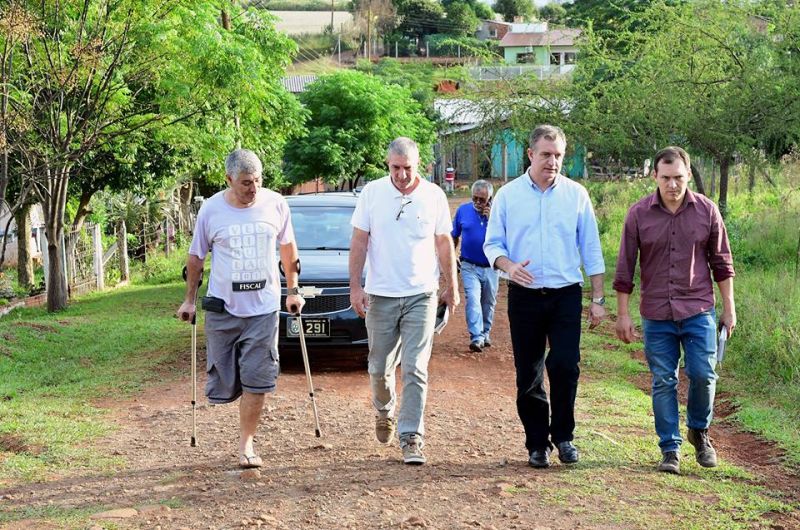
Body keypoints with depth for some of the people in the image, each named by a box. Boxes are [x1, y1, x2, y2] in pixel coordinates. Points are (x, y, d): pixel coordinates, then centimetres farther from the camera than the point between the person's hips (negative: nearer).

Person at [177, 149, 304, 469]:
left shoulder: (275, 204, 0)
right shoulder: (211, 210, -3)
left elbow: (288, 248, 14)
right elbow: (196, 257, 8)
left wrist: (292, 291, 15)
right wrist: (189, 300, 9)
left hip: (263, 307, 0)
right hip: (222, 308, 0)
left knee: (256, 381, -4)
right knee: (224, 382, 3)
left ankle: (246, 446, 6)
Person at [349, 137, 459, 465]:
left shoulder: (433, 196, 1)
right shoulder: (372, 193, 0)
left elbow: (444, 243, 10)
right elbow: (359, 241, 2)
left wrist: (451, 287, 11)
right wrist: (355, 287, -3)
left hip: (421, 295, -1)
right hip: (381, 295, 1)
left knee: (415, 370, -6)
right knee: (380, 367, 11)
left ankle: (411, 437, -2)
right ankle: (384, 412, 39)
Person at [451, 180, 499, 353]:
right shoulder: (463, 210, -1)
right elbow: (454, 237, 10)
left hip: (490, 267, 1)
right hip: (470, 266, -1)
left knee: (488, 303, 13)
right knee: (472, 299, -17)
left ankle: (485, 334, 30)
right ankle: (476, 337, -23)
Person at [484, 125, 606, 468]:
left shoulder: (576, 195, 5)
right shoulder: (508, 195, 4)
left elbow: (591, 250, 8)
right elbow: (492, 244, 7)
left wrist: (598, 298, 4)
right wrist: (508, 266, -16)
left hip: (566, 295, 0)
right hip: (524, 297, 1)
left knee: (565, 366, -11)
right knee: (528, 375, 4)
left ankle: (563, 436, 7)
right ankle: (537, 443, 16)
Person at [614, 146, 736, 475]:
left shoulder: (707, 211, -1)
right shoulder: (639, 214, -3)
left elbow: (721, 262, 7)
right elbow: (625, 268, 2)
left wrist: (729, 308, 7)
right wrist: (623, 314, 0)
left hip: (698, 311, 0)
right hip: (656, 315, 0)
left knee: (703, 374, -3)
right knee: (663, 382, 3)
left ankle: (699, 431, 23)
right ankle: (670, 449, 14)